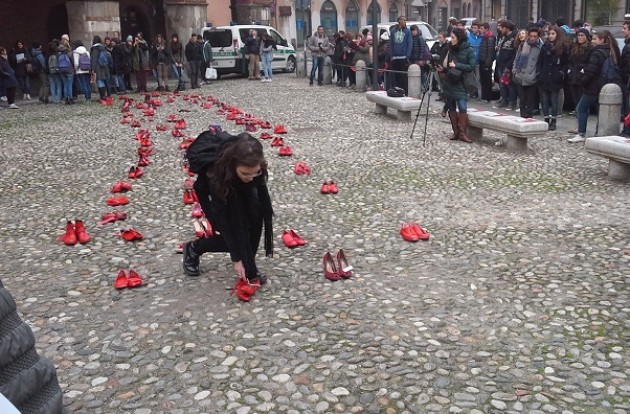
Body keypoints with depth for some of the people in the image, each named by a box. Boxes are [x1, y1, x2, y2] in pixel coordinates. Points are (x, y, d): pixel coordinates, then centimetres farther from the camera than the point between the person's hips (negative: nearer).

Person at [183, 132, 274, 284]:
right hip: (205, 181, -3)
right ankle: (193, 249, 15)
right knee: (229, 235, -14)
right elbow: (221, 216, -34)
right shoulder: (216, 170, -42)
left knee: (255, 214, -20)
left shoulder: (252, 163, -35)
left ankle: (249, 269, -2)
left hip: (235, 180, 4)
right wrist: (236, 258, -30)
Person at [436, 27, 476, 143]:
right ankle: (455, 131, 14)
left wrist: (456, 65, -17)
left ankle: (462, 133, -7)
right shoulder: (451, 49, 11)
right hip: (449, 83, 6)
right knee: (451, 108, 7)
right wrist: (442, 69, 0)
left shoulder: (468, 50, -5)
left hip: (460, 84, -5)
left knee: (462, 108, -13)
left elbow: (472, 66, -11)